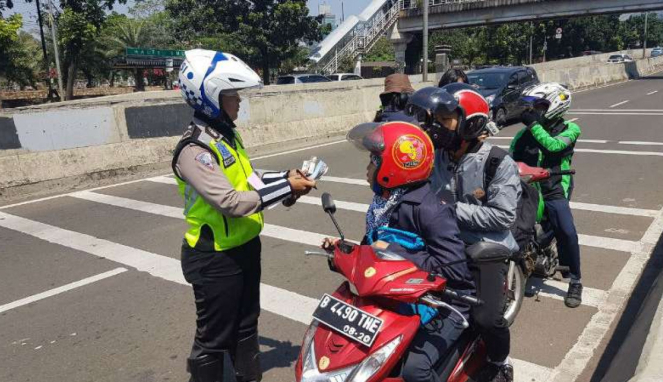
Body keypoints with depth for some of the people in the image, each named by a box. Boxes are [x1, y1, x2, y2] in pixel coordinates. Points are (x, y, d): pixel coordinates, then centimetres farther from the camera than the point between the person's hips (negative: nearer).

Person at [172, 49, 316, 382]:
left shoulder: (226, 135, 6)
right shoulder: (194, 149, -23)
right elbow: (232, 202, -30)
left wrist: (286, 176, -3)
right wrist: (287, 188, -25)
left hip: (245, 248, 9)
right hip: (216, 258, -9)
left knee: (246, 325, 25)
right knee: (214, 338, 8)